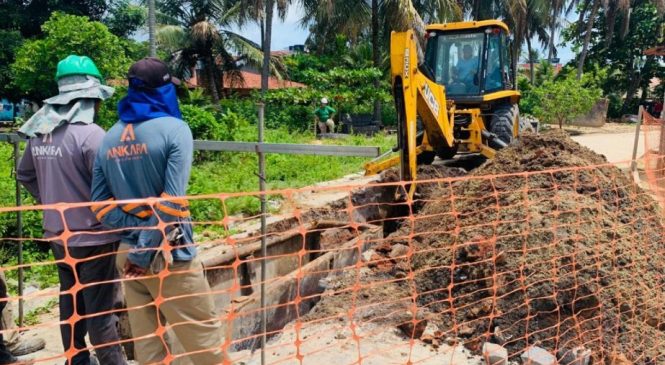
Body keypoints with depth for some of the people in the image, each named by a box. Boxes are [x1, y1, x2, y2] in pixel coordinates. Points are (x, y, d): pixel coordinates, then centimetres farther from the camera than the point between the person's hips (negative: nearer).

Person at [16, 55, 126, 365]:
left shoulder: (39, 133, 3)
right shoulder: (90, 134, -22)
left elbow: (24, 174, 18)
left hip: (58, 234, 8)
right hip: (93, 237, -7)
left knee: (70, 301, 21)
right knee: (100, 309, 3)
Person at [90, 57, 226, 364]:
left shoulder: (109, 138, 6)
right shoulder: (173, 129, -11)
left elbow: (100, 205, 3)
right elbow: (171, 203, -18)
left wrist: (137, 233, -4)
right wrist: (148, 251, -11)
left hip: (127, 254, 6)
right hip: (168, 255, -6)